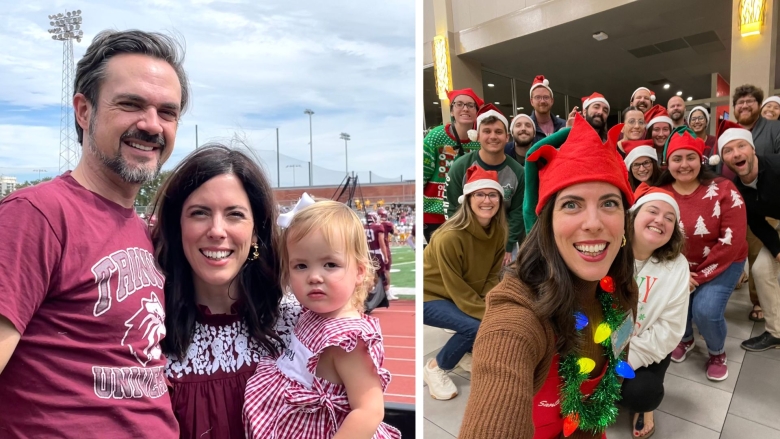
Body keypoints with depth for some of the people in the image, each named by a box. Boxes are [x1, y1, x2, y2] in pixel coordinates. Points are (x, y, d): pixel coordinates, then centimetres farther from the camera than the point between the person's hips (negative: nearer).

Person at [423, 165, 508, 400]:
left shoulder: (498, 231, -10)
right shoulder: (450, 237, -31)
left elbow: (492, 275, -3)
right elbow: (458, 290, -25)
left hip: (468, 294, 7)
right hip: (430, 296, -7)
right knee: (476, 326, -27)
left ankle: (463, 350, 16)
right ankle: (434, 368, -2)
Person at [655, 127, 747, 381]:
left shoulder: (723, 190, -17)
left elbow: (731, 241, -18)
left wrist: (701, 276, -17)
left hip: (723, 264, -2)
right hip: (680, 265, 3)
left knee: (706, 309, -20)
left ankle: (717, 353, 14)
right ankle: (685, 339, 21)